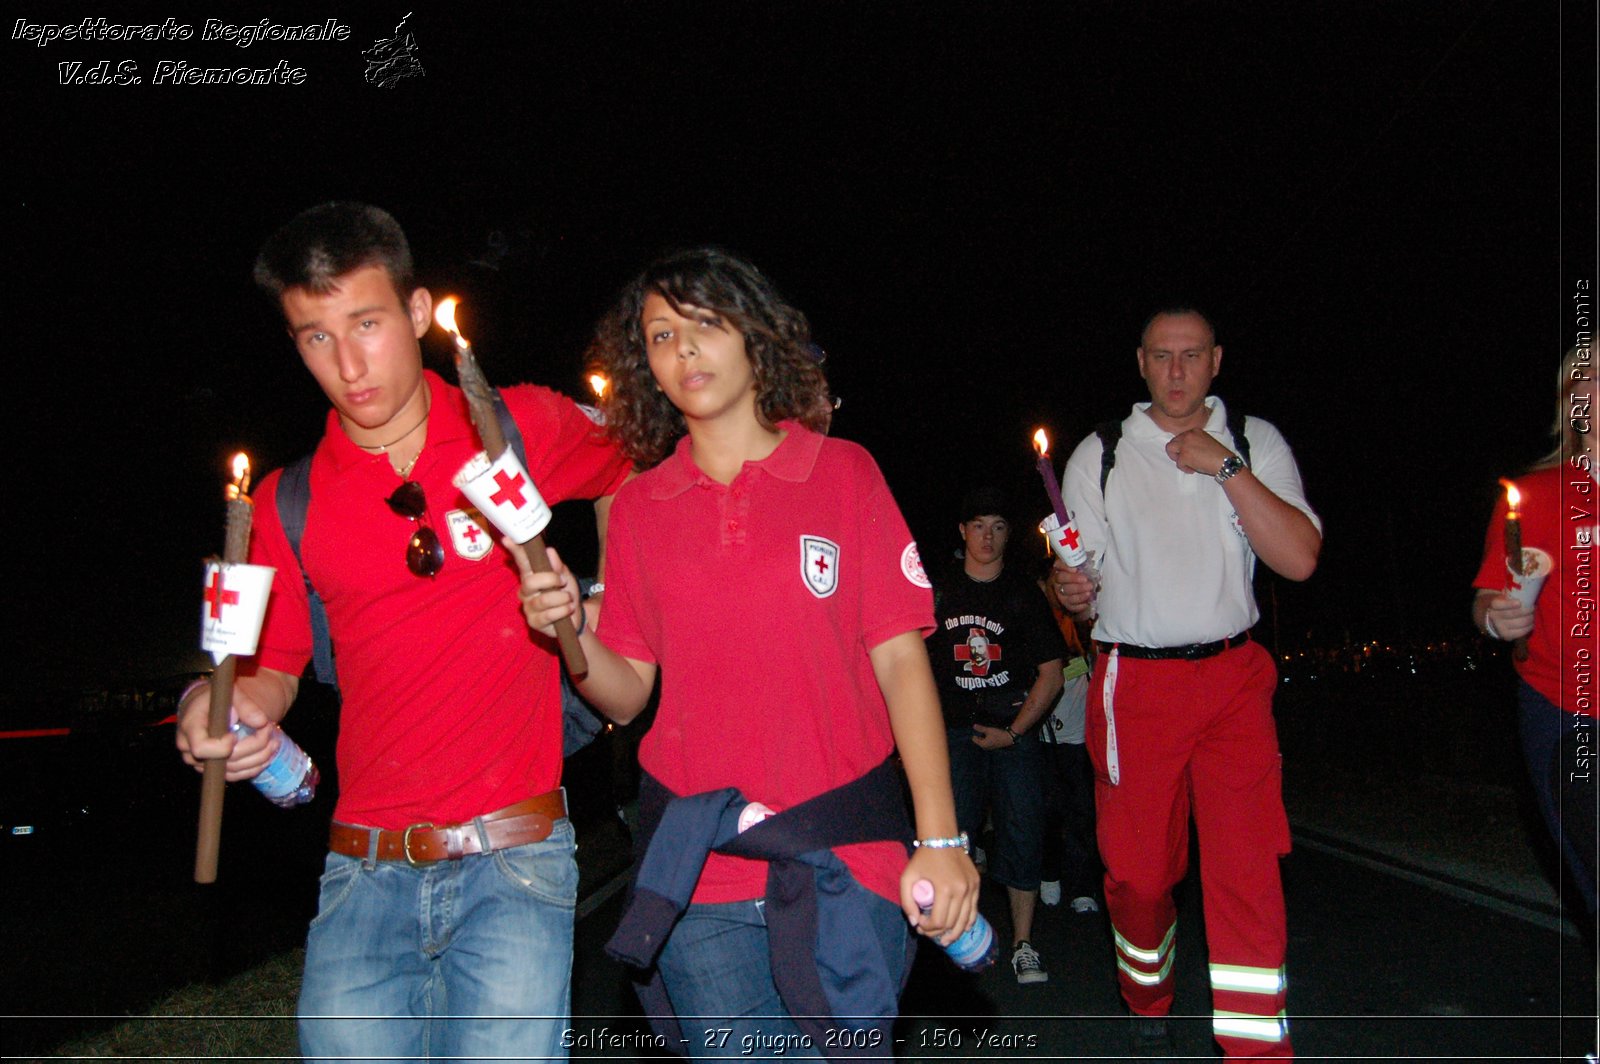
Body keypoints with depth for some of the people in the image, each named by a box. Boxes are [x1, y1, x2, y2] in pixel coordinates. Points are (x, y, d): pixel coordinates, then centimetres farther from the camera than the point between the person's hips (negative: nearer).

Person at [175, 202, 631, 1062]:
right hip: (365, 876, 3)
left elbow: (627, 472, 19)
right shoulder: (288, 502, 4)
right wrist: (230, 710, -8)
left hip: (512, 862, -2)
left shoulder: (522, 427, -1)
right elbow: (273, 670, 14)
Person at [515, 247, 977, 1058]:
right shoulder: (639, 508, 6)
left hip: (846, 860, -1)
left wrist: (939, 839, -10)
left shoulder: (844, 473, 1)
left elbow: (900, 658, -3)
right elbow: (627, 693, 7)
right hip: (698, 871, 2)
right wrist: (571, 633, -14)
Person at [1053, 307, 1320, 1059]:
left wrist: (1226, 467, -11)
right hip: (1133, 682, 0)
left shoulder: (1256, 444, 7)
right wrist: (1073, 592, -17)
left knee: (1248, 870, -9)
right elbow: (1081, 586, 6)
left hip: (1233, 678, 0)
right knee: (1137, 870, 5)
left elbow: (1300, 559, -5)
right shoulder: (1099, 457, 7)